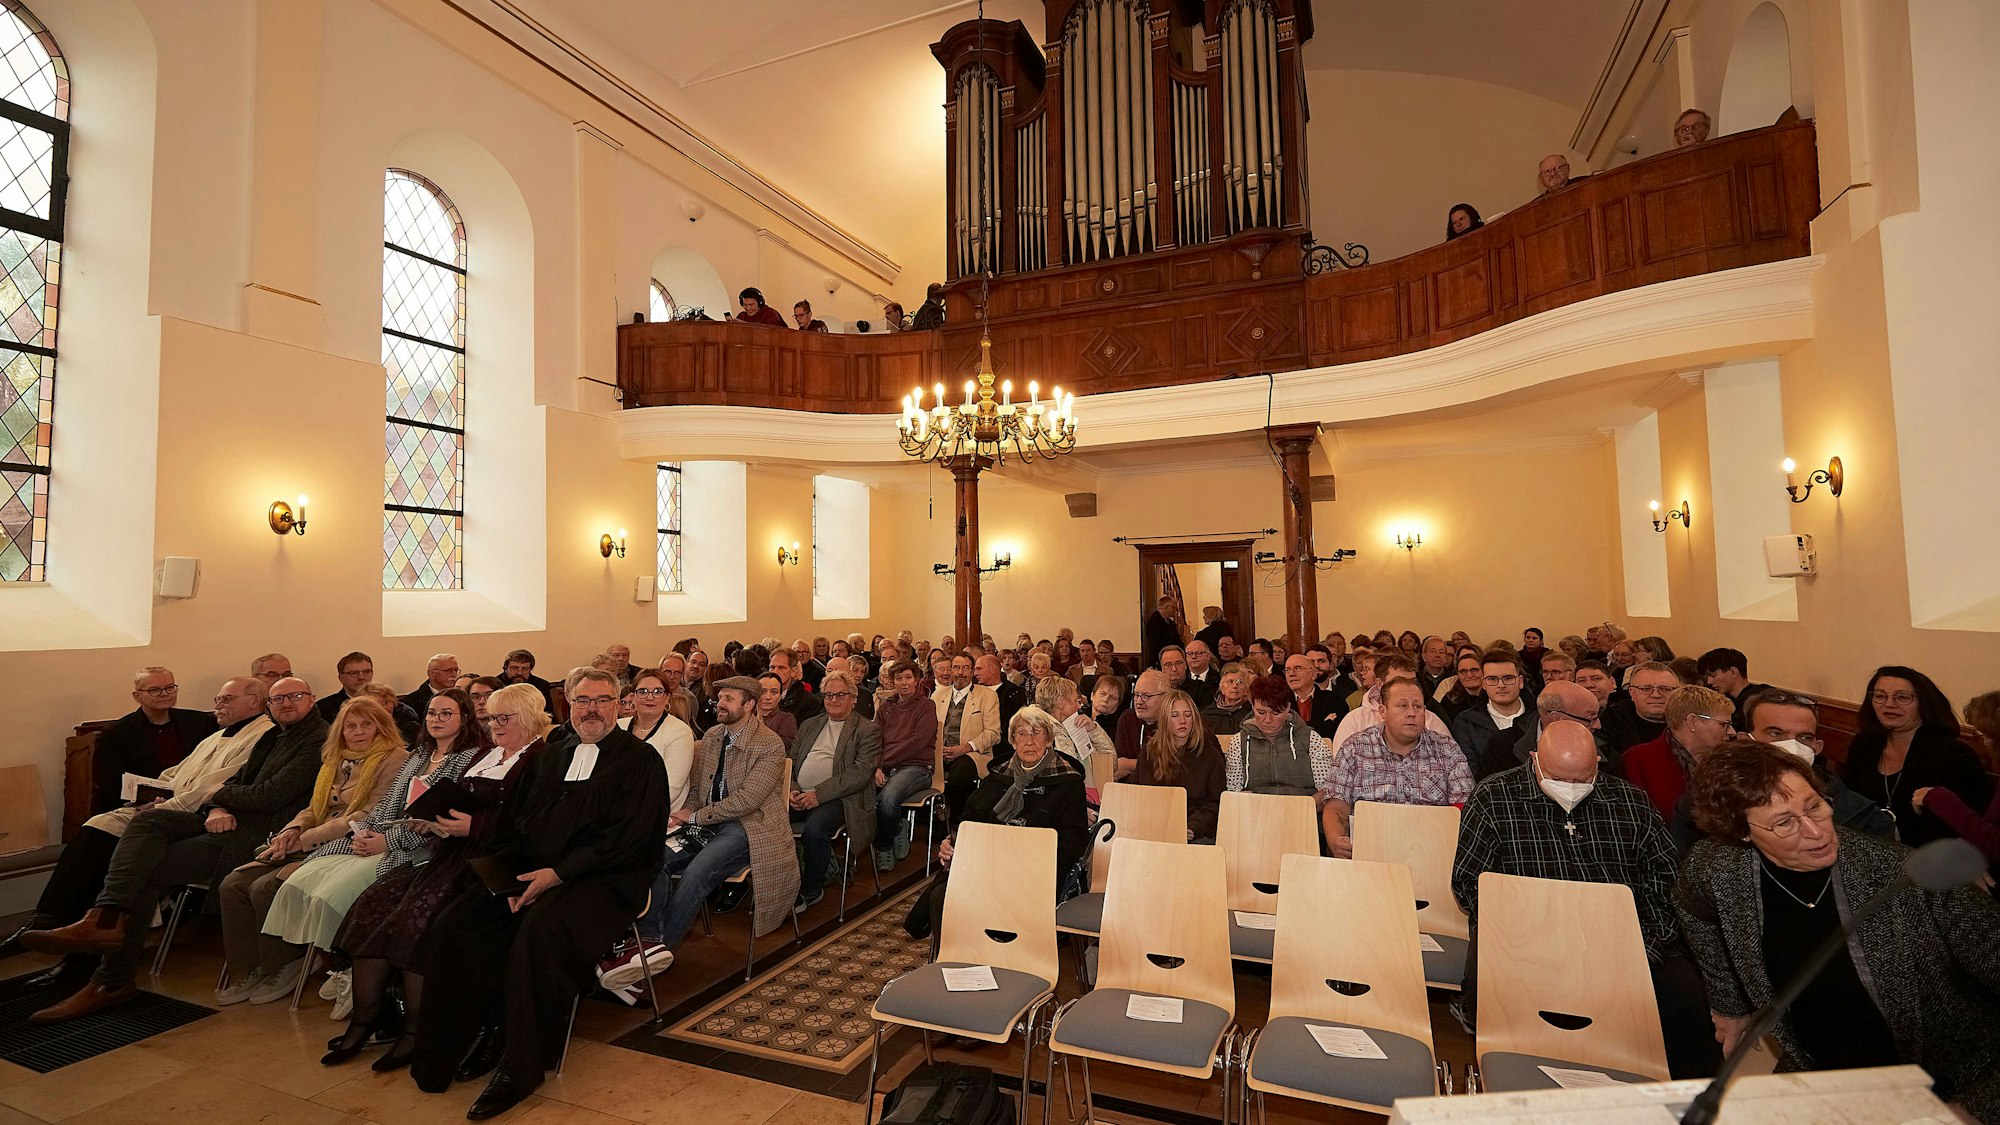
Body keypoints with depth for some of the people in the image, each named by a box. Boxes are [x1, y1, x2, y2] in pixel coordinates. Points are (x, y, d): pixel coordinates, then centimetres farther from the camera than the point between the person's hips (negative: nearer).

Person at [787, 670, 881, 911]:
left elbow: (861, 773, -9)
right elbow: (790, 761, 19)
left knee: (814, 828, -33)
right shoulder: (809, 725, 23)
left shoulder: (868, 730, 4)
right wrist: (792, 790, -4)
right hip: (800, 796, 5)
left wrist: (818, 794, -17)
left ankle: (811, 891, -7)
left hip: (837, 798, -5)